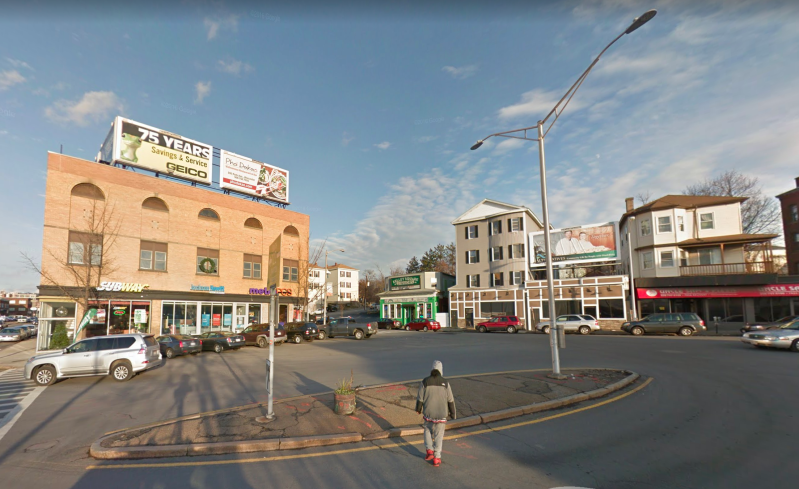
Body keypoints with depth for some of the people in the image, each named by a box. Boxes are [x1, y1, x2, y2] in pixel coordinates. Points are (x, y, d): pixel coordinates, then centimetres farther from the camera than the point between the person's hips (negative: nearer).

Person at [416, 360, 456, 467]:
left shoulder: (425, 382, -10)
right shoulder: (445, 383, -9)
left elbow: (420, 398, -3)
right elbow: (450, 400, -3)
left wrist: (418, 409, 14)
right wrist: (452, 413, 10)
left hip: (428, 413, 1)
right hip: (441, 414, 0)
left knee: (428, 430, 25)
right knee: (438, 435, 12)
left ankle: (429, 451, 15)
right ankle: (436, 458, 12)